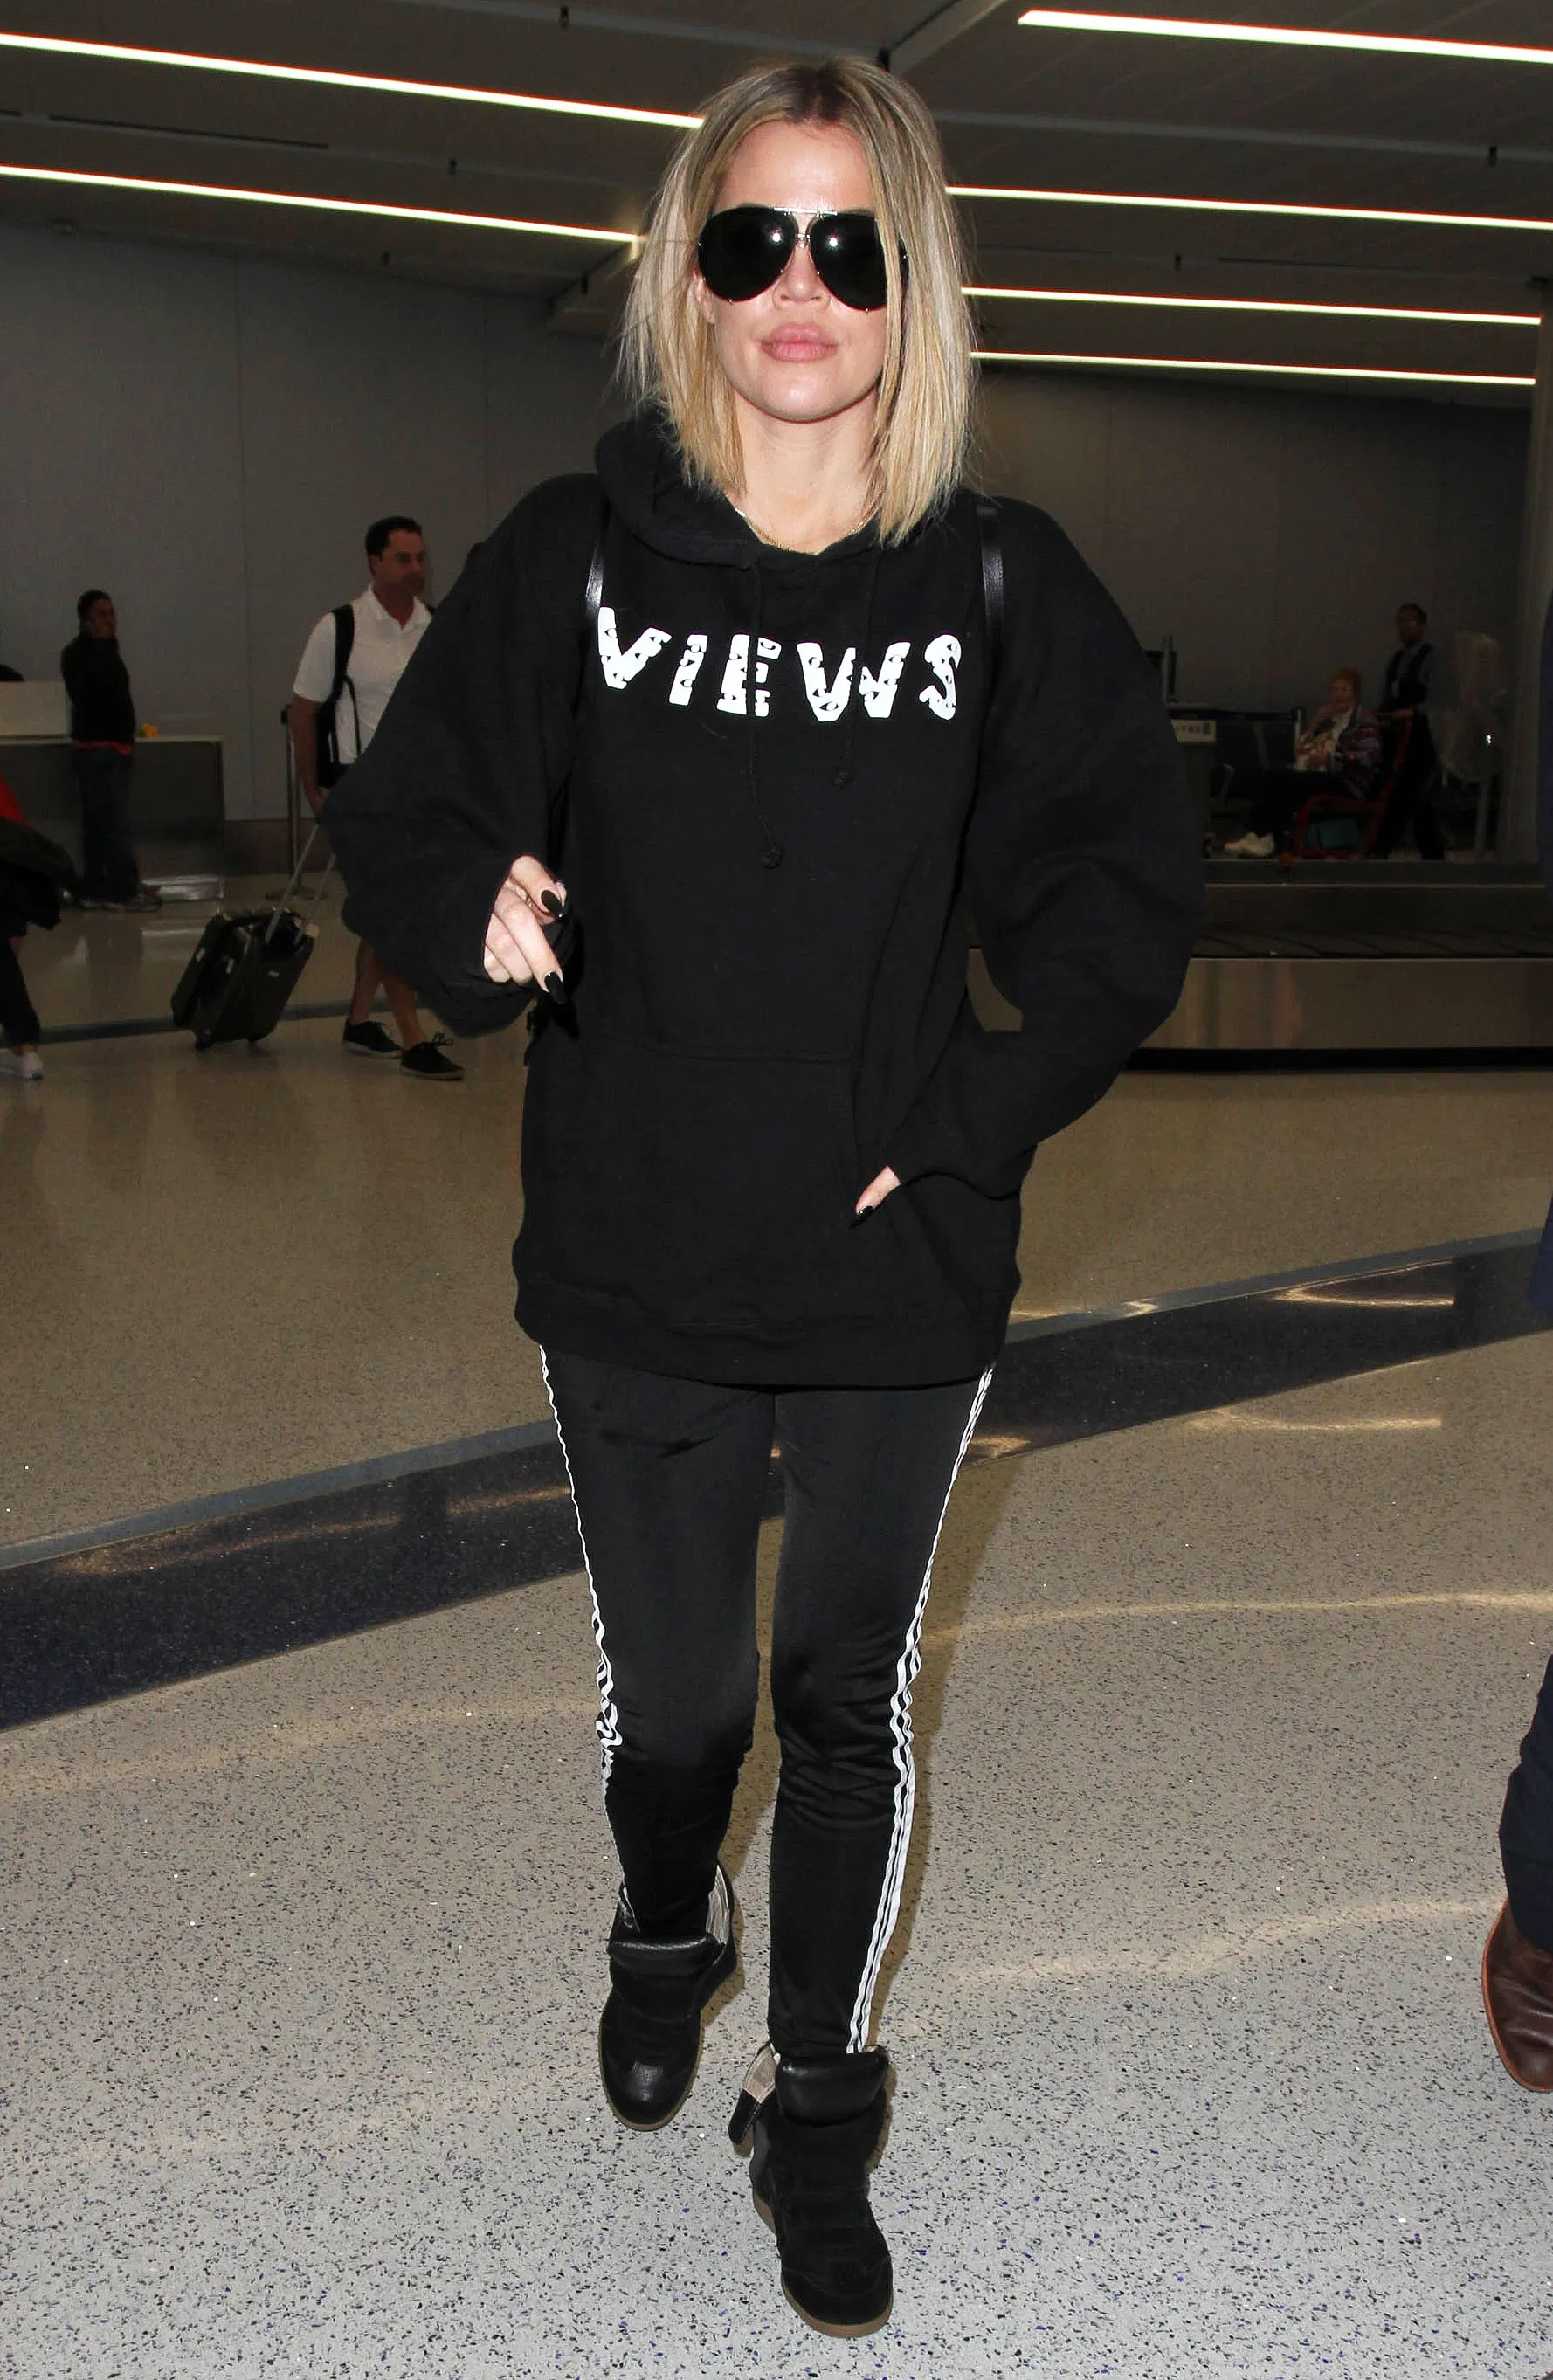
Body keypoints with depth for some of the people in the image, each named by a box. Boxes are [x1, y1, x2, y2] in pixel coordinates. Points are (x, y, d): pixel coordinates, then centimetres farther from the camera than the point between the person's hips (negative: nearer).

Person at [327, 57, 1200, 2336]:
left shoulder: (1006, 584, -5)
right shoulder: (575, 555, -5)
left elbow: (1125, 886, 1)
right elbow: (401, 821, 1)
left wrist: (983, 1116, -10)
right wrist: (476, 915, -21)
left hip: (901, 1284, 0)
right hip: (638, 1279, 0)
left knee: (849, 1709, 14)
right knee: (673, 1696, 16)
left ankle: (819, 2117, 37)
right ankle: (666, 1940, 52)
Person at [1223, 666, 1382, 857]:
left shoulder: (1365, 719, 3)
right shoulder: (1328, 718, 24)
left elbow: (1369, 757, -14)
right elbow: (1299, 751, 21)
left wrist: (1329, 757, -19)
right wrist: (1314, 725, 7)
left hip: (1349, 783, -7)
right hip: (1321, 775, 7)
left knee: (1297, 781, -33)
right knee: (1270, 775, -15)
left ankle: (1271, 839, -35)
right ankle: (1256, 833, -31)